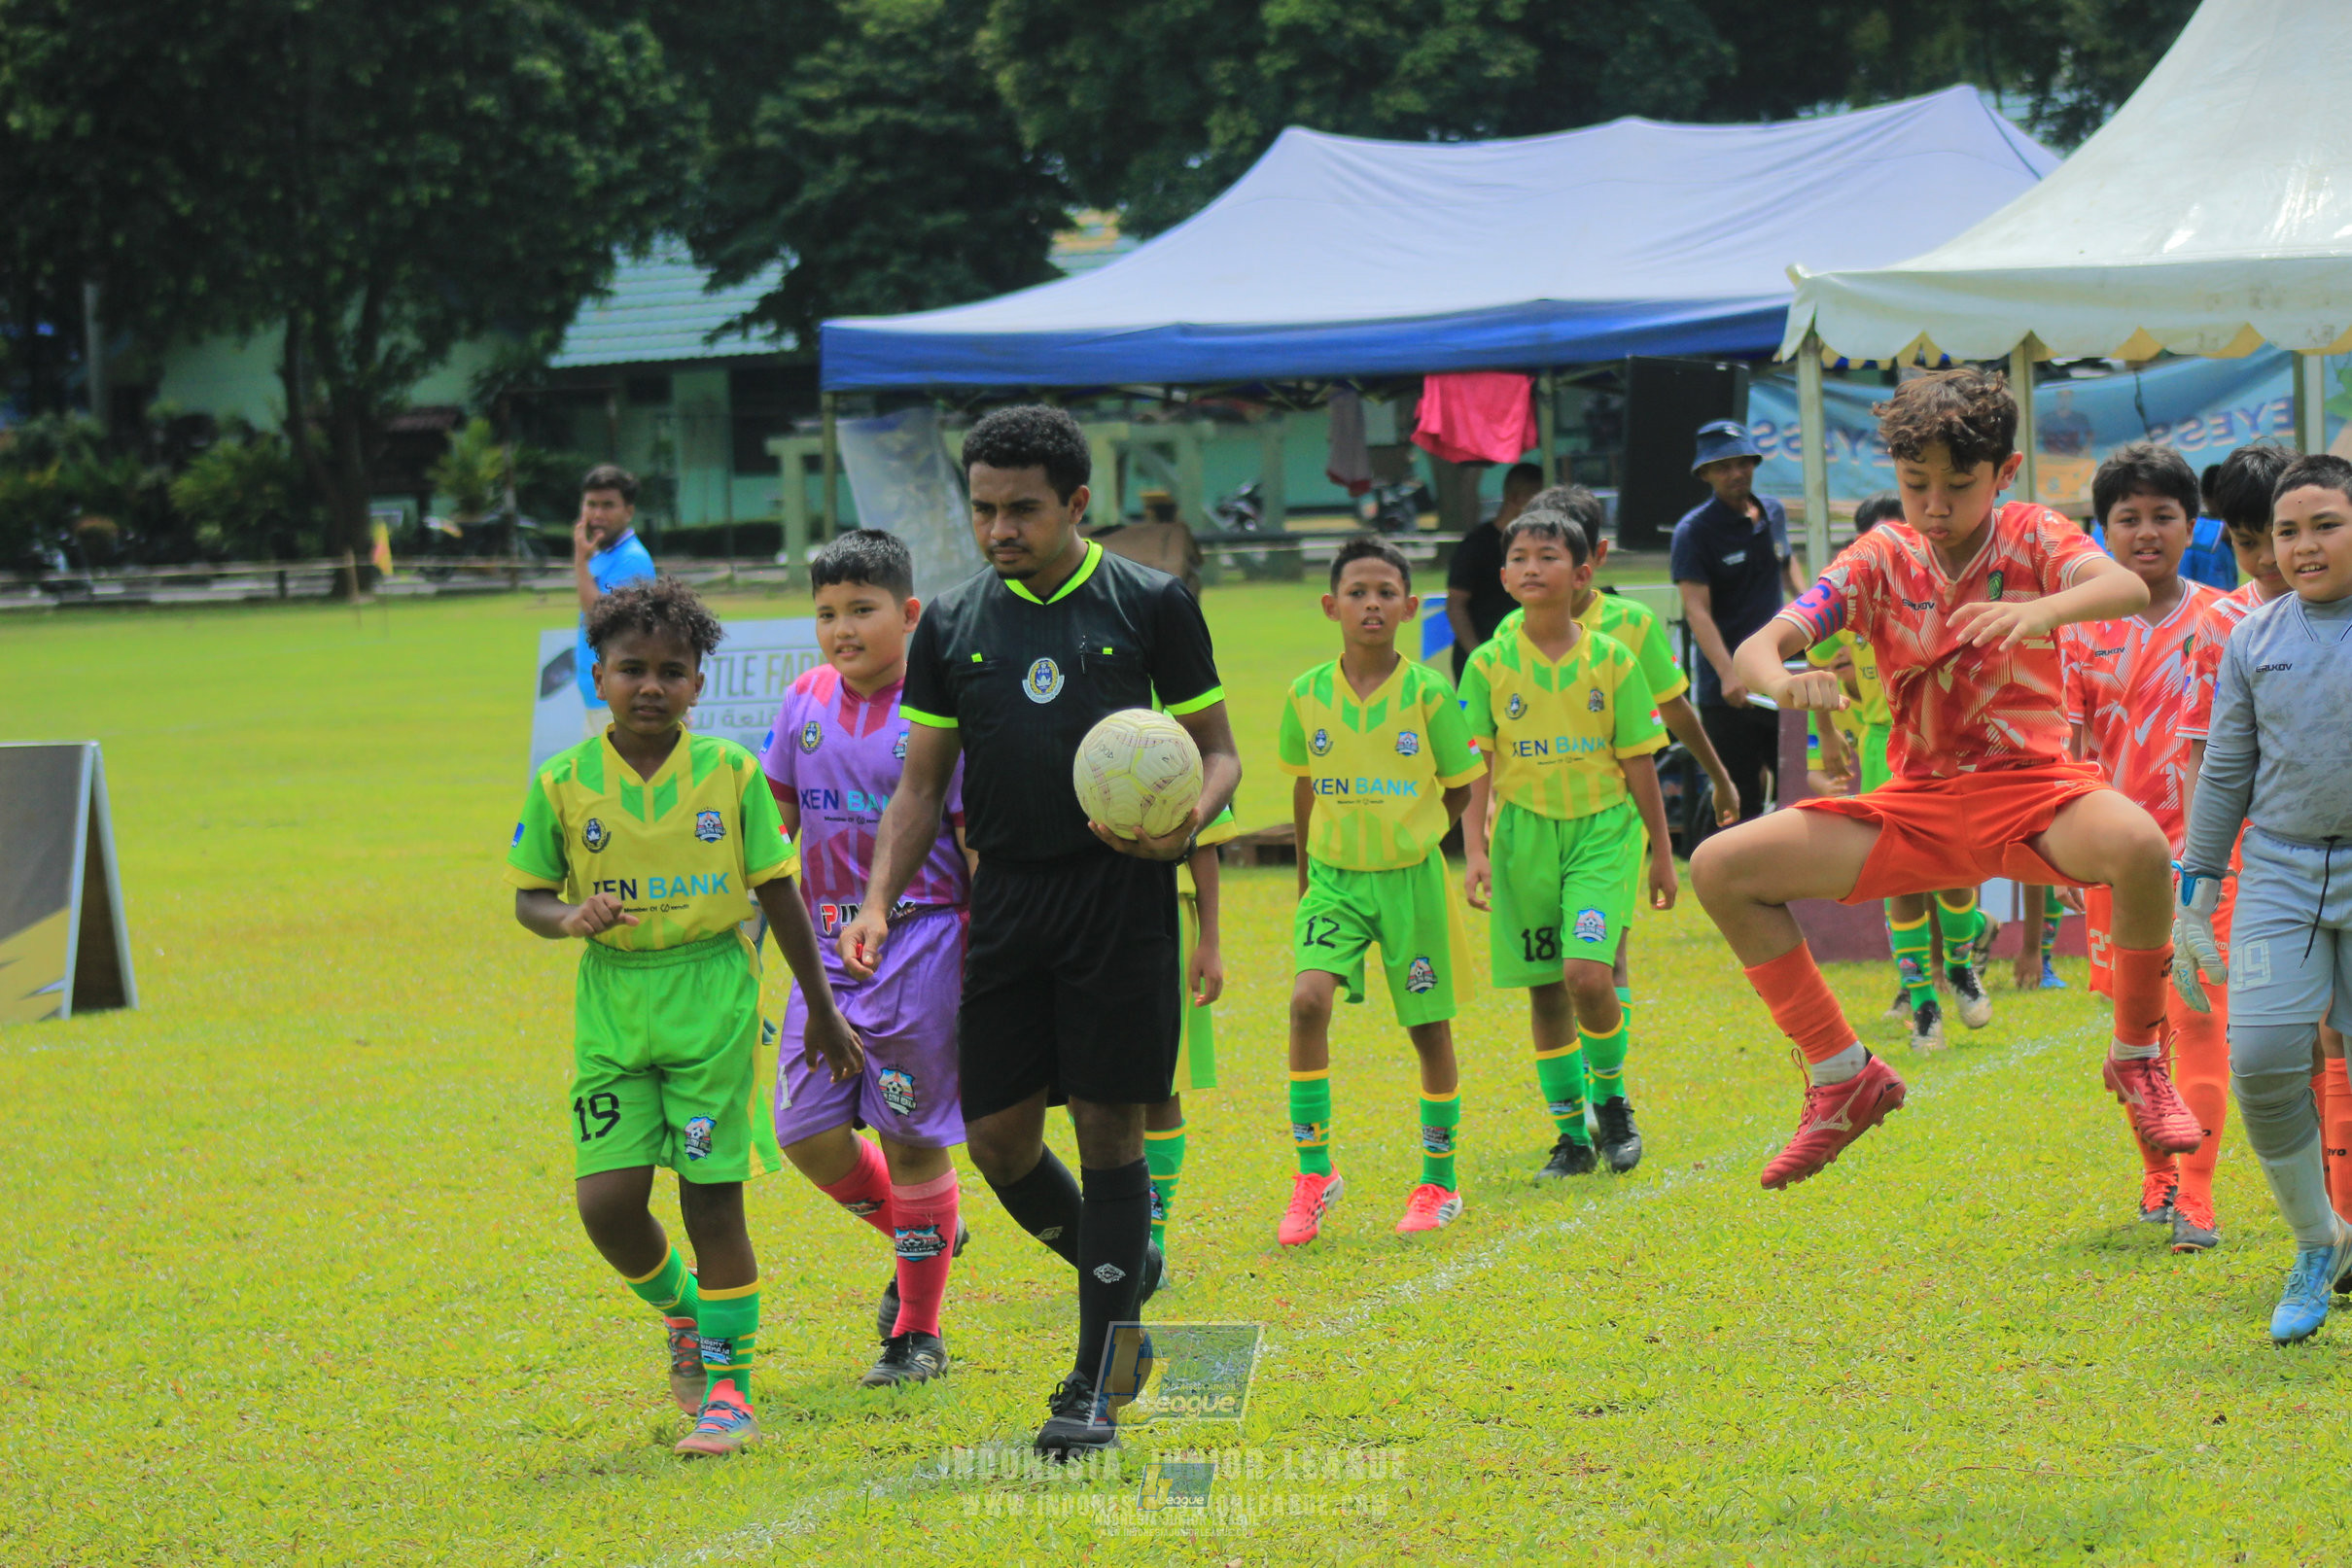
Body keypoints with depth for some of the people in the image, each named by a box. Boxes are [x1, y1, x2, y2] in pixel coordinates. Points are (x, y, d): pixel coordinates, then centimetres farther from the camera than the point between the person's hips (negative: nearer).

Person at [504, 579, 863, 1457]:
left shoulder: (729, 773, -3)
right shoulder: (564, 784, -2)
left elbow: (778, 893, 5)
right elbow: (529, 897, 7)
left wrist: (822, 1011, 10)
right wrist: (570, 917, -18)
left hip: (711, 997, -1)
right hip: (611, 1003, 1)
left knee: (712, 1196, -2)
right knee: (606, 1201, -6)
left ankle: (728, 1390, 9)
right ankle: (680, 1311, 26)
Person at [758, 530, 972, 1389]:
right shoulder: (805, 703, 7)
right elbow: (773, 820, 16)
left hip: (918, 940, -5)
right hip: (828, 942, 5)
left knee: (911, 1139, -1)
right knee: (808, 1132, 1)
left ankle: (918, 1333, 12)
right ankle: (916, 1237, 29)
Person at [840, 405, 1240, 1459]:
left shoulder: (1152, 607, 0)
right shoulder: (953, 625, 9)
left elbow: (1217, 749, 4)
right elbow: (922, 782, 13)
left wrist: (1188, 818, -17)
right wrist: (879, 900, -1)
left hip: (1122, 892, -4)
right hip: (1007, 895, 4)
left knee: (1109, 1132, -4)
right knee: (996, 1136, 2)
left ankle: (1096, 1387, 2)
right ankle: (1119, 1277, 29)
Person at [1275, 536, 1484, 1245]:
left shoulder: (1429, 695, -9)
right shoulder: (1306, 695, -3)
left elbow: (1460, 791, 3)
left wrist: (1411, 838, 5)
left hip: (1410, 877, -1)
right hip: (1333, 876, 1)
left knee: (1429, 1026, 7)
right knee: (1308, 999, -19)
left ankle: (1439, 1183, 24)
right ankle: (1313, 1173, -10)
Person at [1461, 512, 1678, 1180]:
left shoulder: (1611, 661, -2)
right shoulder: (1490, 666, -1)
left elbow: (1639, 762, 4)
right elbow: (1475, 768, -1)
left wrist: (1662, 851, 7)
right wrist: (1475, 850, -11)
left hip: (1602, 831, -2)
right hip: (1524, 833, 2)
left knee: (1588, 975, -17)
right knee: (1545, 991, 6)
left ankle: (1612, 1100, 8)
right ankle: (1571, 1135, 18)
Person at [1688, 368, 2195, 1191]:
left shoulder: (2032, 536, -5)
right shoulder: (1882, 559, 0)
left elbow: (2127, 587, -28)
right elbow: (1754, 649, -11)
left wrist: (2042, 610, -50)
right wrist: (1781, 680, -37)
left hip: (2030, 785, -3)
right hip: (1918, 805, 3)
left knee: (2138, 845, -37)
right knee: (1720, 868, -8)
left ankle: (2138, 1060, -12)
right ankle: (1844, 1077, 3)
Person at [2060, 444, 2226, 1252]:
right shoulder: (2082, 628, 4)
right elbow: (2067, 741, 5)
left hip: (2203, 841, -2)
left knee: (2197, 1013, -11)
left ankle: (2196, 1197, -13)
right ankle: (2156, 1176, 27)